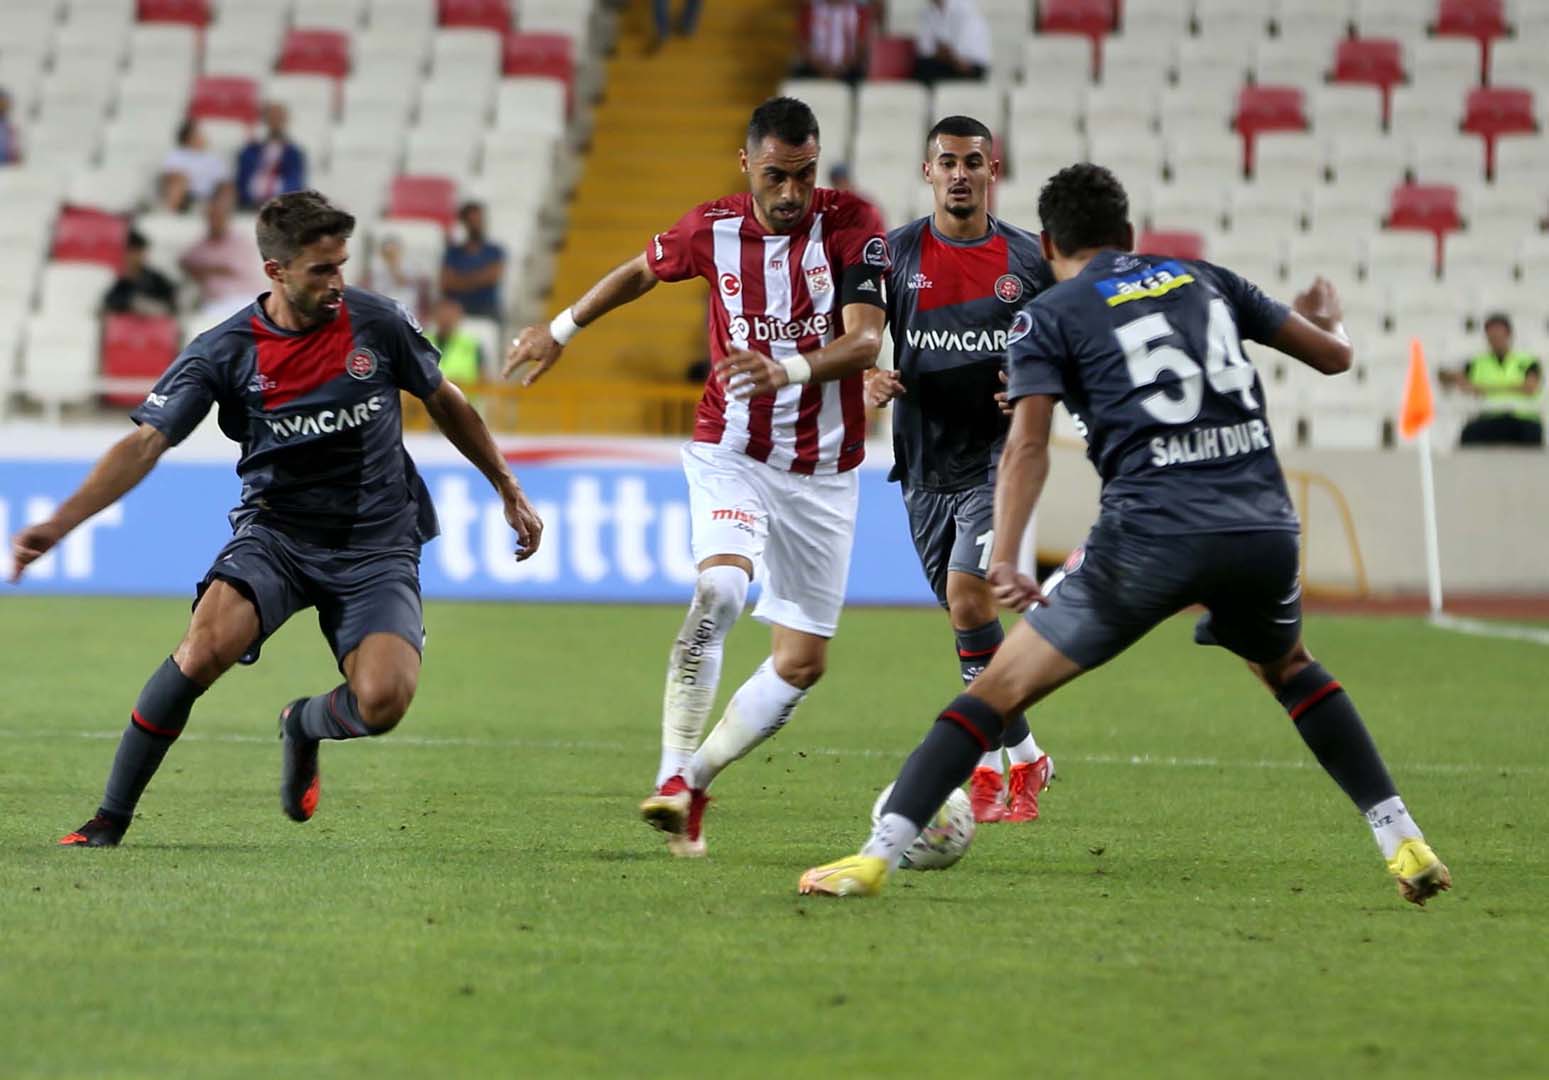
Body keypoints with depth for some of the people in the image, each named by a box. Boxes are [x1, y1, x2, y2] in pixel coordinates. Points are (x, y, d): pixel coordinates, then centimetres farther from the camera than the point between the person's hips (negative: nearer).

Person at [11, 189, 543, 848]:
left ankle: (303, 725, 17)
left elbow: (445, 403, 13)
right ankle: (110, 819, -15)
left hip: (377, 546, 1)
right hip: (275, 533, -1)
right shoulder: (224, 352, -10)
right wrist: (59, 524, -29)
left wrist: (509, 491, 18)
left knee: (382, 701, -23)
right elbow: (146, 443, -15)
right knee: (205, 646, -30)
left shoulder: (377, 323, -4)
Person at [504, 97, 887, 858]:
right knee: (720, 587, -28)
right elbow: (641, 271, 18)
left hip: (822, 472, 1)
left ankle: (696, 777, 21)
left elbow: (865, 339, -22)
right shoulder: (712, 229, -4)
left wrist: (789, 369, -39)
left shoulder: (851, 224, -11)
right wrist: (560, 330, 25)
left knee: (802, 664, 2)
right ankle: (672, 779, -25)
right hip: (731, 451, -1)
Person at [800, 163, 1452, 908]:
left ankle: (877, 856, -4)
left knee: (1002, 685, 5)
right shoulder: (1204, 281, 20)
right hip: (1263, 525, 4)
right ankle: (1404, 844, 26)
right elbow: (1332, 355, 26)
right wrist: (1324, 315, 50)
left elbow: (1028, 445, -7)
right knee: (1287, 669, 33)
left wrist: (1003, 559, -19)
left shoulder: (1050, 317, 9)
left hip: (1153, 533, -4)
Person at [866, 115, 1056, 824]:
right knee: (966, 613, 8)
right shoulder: (895, 254, 1)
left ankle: (989, 765, -8)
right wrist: (867, 383, -18)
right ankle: (1024, 756, 23)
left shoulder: (1030, 260, 0)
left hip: (998, 459, -3)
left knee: (967, 596, -19)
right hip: (924, 465, 3)